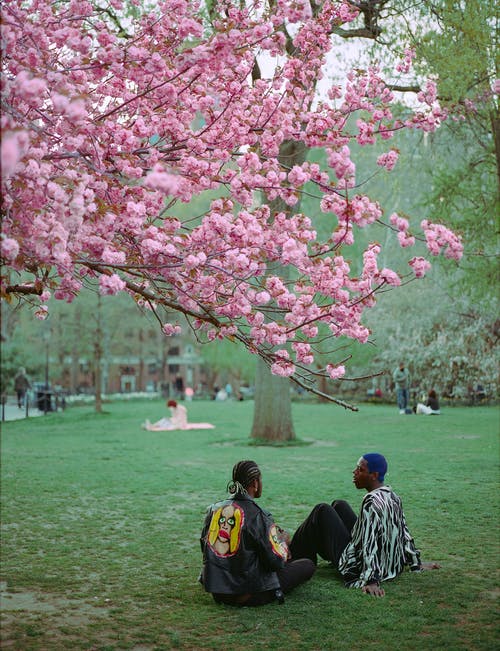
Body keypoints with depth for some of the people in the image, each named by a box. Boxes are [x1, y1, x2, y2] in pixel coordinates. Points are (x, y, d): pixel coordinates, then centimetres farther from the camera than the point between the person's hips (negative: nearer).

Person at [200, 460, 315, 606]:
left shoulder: (214, 509, -1)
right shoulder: (258, 516, -19)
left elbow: (204, 547, 12)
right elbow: (276, 562, -16)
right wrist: (283, 541, 6)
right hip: (248, 597, -6)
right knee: (308, 565, 6)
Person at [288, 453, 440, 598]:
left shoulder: (372, 502, -27)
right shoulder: (392, 496, 0)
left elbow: (369, 544, -31)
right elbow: (404, 532, 10)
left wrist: (371, 581, -33)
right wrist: (416, 564, 19)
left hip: (356, 568, -9)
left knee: (322, 511, 2)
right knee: (339, 505, 21)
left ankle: (294, 558, 21)